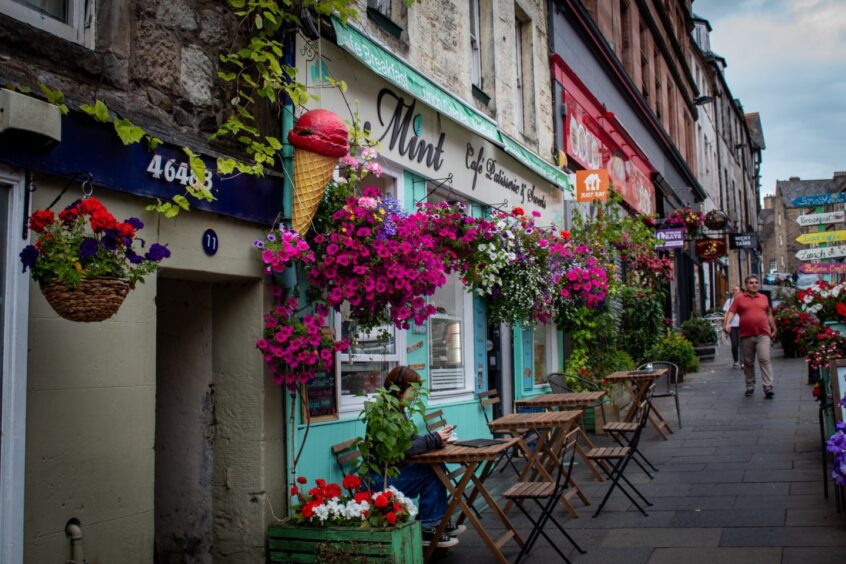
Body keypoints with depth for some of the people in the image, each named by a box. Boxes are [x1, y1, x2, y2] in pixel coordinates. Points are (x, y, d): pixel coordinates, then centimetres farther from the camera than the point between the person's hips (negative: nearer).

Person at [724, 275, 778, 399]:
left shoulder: (764, 298, 14)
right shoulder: (739, 298, 5)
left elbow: (769, 314, 23)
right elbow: (731, 312, -3)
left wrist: (774, 329, 25)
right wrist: (727, 323, -20)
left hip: (763, 334, 0)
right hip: (746, 335, 0)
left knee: (764, 359, -12)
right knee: (748, 362, 8)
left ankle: (768, 387, -14)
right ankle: (750, 387, 19)